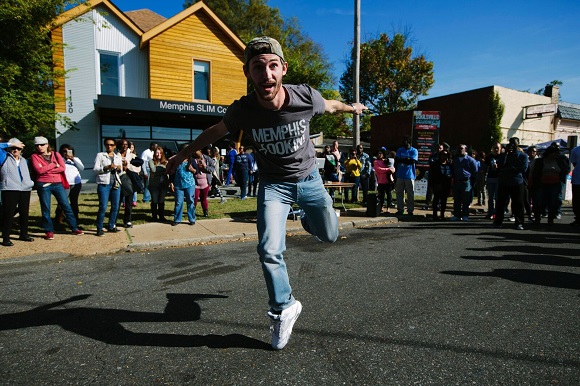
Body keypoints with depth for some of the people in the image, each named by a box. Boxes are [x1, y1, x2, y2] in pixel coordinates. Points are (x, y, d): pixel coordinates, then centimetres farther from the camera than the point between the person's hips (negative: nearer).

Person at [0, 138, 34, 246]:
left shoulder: (23, 160, 20)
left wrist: (30, 184, 14)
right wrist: (10, 144, -2)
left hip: (25, 190, 5)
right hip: (9, 190, -5)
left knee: (24, 213, 11)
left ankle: (24, 234, 22)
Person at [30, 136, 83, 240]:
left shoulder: (56, 154, 8)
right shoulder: (34, 156, 4)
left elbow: (62, 168, -7)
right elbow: (39, 170, -11)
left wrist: (46, 170, -9)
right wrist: (53, 165, -7)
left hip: (58, 184, 1)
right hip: (43, 185, -1)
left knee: (66, 206, 3)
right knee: (46, 209, 4)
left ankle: (74, 228, 10)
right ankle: (49, 231, 14)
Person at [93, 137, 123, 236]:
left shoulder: (118, 156, 15)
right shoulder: (100, 155, 3)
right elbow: (95, 169, -5)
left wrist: (119, 168, -5)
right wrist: (106, 167, -18)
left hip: (116, 183, 4)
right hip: (104, 184, -4)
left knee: (115, 207, 6)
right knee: (103, 207, -7)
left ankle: (111, 226, 19)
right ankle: (99, 228, 1)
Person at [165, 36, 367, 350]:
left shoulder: (305, 97, -21)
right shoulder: (242, 110, -21)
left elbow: (329, 106, 4)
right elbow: (215, 131, 0)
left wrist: (352, 107, 25)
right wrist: (183, 154, 13)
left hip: (308, 178, 2)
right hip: (273, 184, -1)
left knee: (329, 235, 12)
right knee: (269, 251, -14)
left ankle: (306, 218, 49)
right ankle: (283, 310, 11)